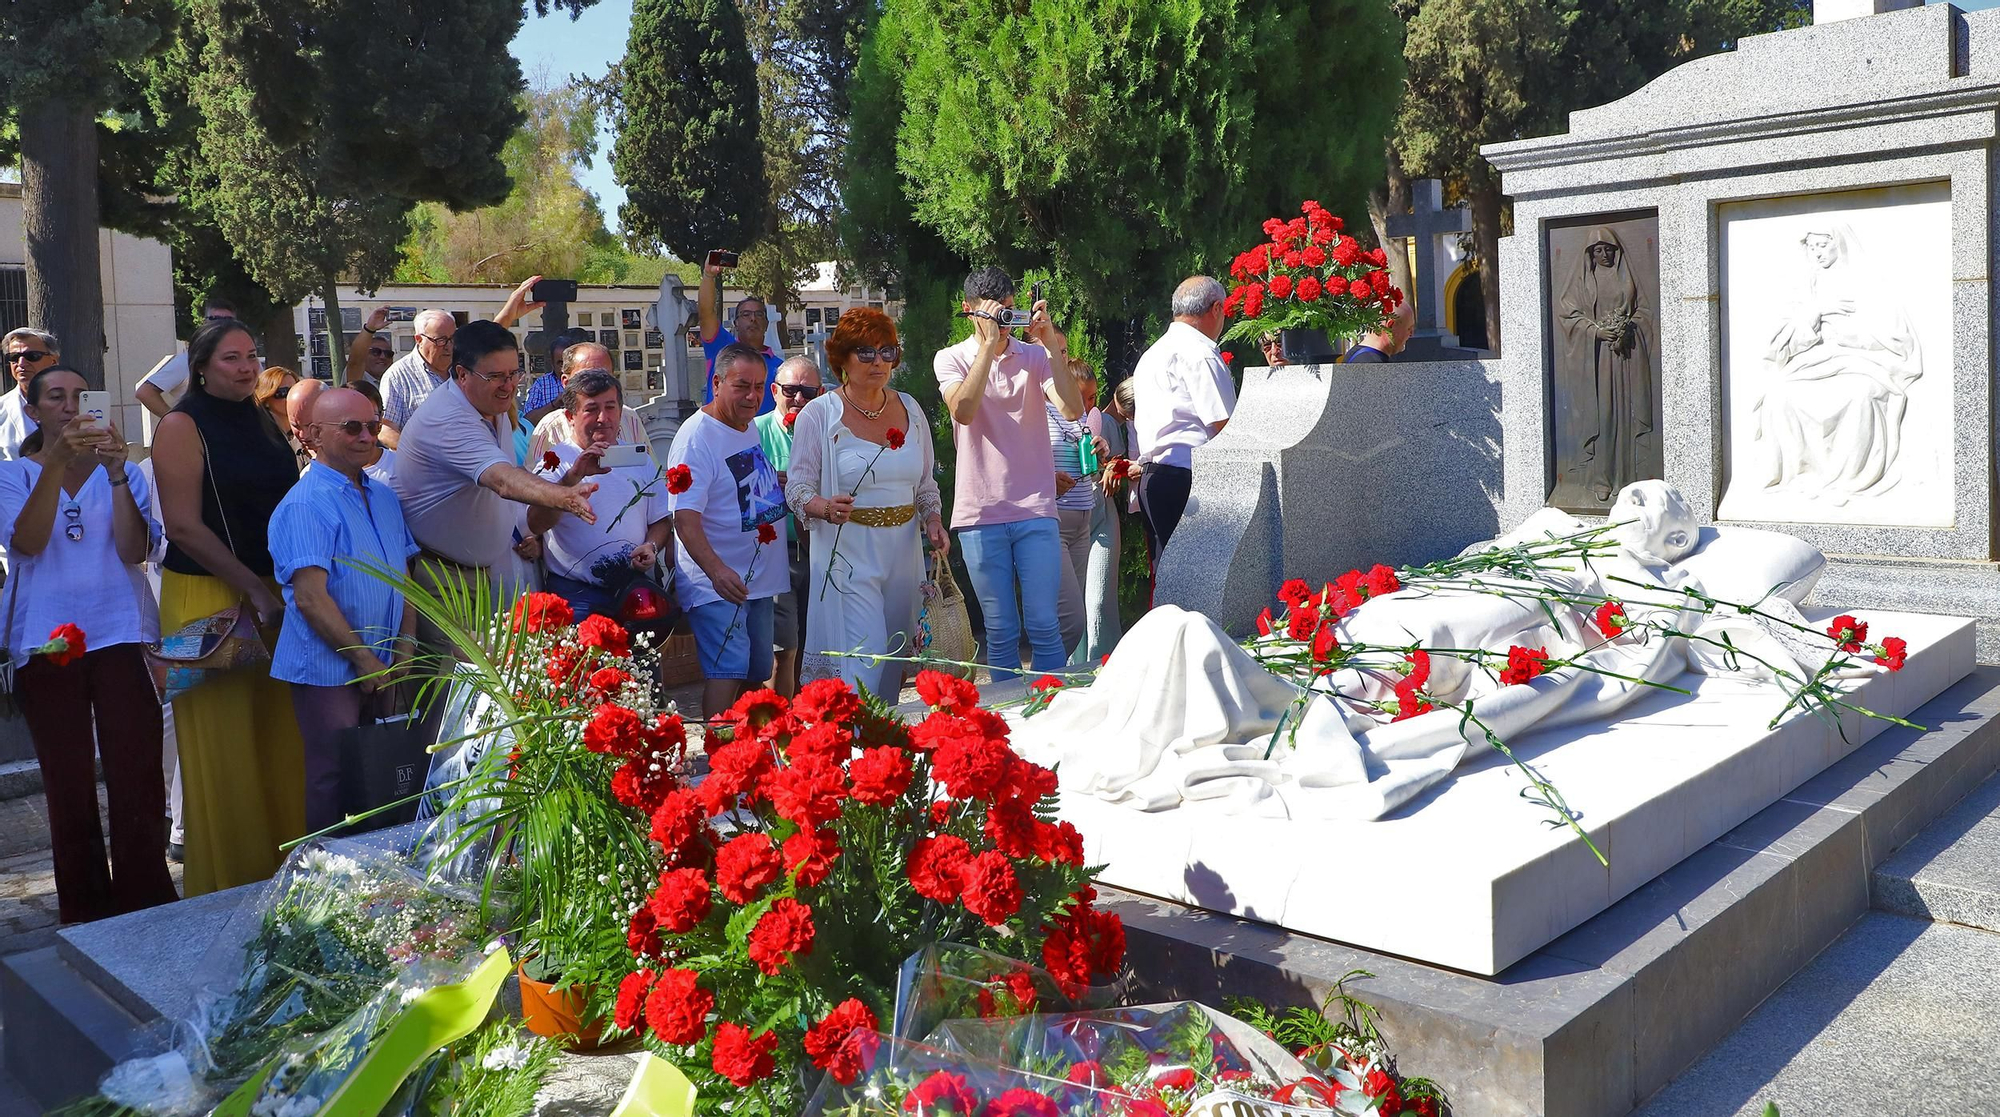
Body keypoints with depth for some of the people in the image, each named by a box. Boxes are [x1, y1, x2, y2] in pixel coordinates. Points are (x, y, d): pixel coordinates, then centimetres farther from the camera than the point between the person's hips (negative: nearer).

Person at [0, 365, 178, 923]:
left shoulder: (123, 473, 9)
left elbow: (134, 550, -6)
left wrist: (115, 473, -15)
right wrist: (55, 463, -21)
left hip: (119, 636, 0)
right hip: (46, 644, 0)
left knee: (137, 777, -4)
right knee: (68, 784, 6)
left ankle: (144, 905, 6)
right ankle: (86, 910, 17)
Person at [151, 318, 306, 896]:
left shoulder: (262, 420, 14)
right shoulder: (182, 426, -6)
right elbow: (184, 527, -13)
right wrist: (255, 591, -16)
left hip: (273, 592, 6)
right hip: (208, 598, -6)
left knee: (281, 735, 7)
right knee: (223, 744, -1)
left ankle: (282, 863, 18)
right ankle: (227, 881, 10)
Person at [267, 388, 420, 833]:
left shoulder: (383, 497, 11)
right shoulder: (305, 505, -14)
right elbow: (311, 598, -19)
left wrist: (405, 648, 5)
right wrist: (364, 660, -14)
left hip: (382, 667, 7)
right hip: (329, 669, -7)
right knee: (334, 778, 0)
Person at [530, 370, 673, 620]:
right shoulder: (555, 461, -1)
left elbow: (661, 519, 18)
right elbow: (536, 525, -18)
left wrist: (651, 546, -4)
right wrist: (574, 476, -30)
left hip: (635, 586, 4)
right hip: (576, 592, -4)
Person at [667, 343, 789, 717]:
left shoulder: (750, 428, 10)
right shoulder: (696, 436, -16)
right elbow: (685, 518, -26)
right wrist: (716, 570, -39)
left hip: (759, 579, 9)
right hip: (716, 583, -9)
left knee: (755, 673, 15)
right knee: (727, 672, -18)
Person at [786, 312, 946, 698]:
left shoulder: (909, 409, 10)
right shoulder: (818, 415, -4)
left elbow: (926, 481, 18)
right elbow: (798, 489, -5)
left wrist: (933, 521, 1)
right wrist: (827, 507, -26)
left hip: (904, 551, 5)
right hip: (847, 554, -5)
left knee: (896, 657, 10)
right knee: (865, 656, -14)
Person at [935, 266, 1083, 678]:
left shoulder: (1036, 356, 6)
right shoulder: (951, 359, 4)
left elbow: (1072, 410, -9)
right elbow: (964, 410, -16)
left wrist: (1055, 346, -16)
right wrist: (989, 344, -17)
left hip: (1035, 509, 1)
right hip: (980, 514, 0)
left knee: (1044, 625, -1)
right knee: (1000, 631, 5)